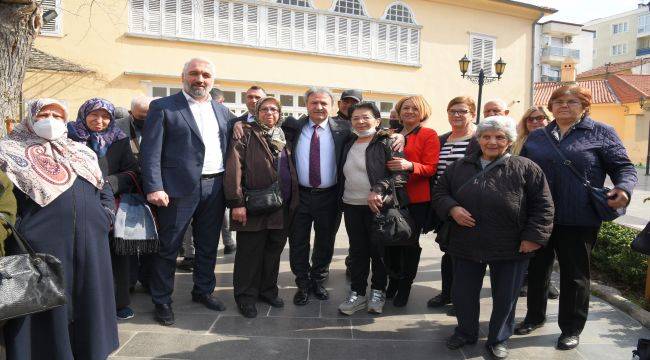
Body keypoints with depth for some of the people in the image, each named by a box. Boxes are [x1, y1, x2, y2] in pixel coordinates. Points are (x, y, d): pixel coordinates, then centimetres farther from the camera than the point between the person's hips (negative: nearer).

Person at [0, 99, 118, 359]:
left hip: (91, 240, 4)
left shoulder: (82, 152, 19)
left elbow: (105, 189, 22)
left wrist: (107, 215, 8)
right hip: (42, 241, -3)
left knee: (90, 300, 9)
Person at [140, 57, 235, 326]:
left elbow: (228, 148, 15)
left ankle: (203, 291, 33)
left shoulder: (222, 111, 14)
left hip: (215, 187, 5)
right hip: (179, 188, -4)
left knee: (208, 246, 16)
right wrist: (154, 188, -17)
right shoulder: (163, 107, -2)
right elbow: (151, 150, -8)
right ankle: (162, 301, 21)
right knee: (168, 248, 5)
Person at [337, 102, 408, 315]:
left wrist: (378, 190, -23)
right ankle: (357, 293, 22)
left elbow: (400, 172, -14)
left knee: (378, 250, 8)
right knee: (357, 251, 11)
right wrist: (341, 198, 10)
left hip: (378, 206, -5)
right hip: (352, 206, 5)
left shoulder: (386, 143, -7)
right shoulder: (349, 144, 11)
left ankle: (378, 292, 25)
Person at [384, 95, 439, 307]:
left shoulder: (429, 135, 0)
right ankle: (393, 280, 24)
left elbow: (431, 168, -9)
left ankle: (405, 286, 18)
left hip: (417, 199, -4)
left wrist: (410, 166, -27)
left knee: (410, 242, 2)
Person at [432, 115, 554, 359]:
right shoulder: (460, 167, 5)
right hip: (467, 246, 3)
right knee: (462, 293, 13)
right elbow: (439, 192, 10)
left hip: (512, 249, -2)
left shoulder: (526, 169, -5)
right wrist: (452, 209, -10)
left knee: (505, 297, 12)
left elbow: (542, 205, -4)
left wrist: (533, 237, -11)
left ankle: (498, 340, 34)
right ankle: (466, 332, 37)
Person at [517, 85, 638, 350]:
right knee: (536, 269, 14)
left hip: (579, 220, -3)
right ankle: (535, 316, 33)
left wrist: (624, 188, -20)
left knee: (575, 275, 8)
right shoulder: (536, 137, 12)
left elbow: (624, 167, -1)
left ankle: (571, 329, 24)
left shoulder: (601, 133, 3)